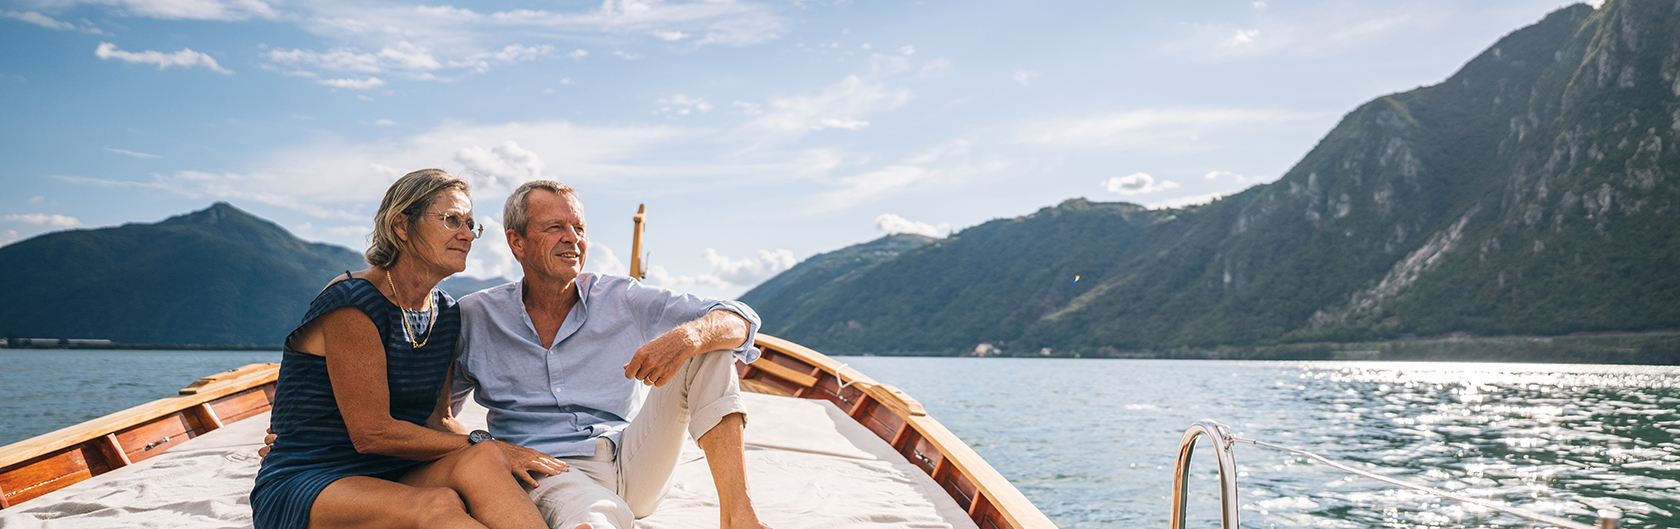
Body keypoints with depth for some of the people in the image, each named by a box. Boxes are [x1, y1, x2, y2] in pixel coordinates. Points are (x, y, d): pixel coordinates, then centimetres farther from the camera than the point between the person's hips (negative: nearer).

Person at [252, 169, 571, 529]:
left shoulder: (447, 315, 12)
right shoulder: (352, 304, -13)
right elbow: (371, 433, -17)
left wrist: (487, 454, -7)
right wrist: (485, 446, -16)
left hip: (393, 482, 6)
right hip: (301, 488, -6)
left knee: (482, 461, -28)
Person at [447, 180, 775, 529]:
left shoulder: (622, 300, 5)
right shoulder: (475, 318, 5)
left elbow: (741, 322, -3)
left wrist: (685, 337, -27)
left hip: (634, 466, 5)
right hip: (549, 473, -5)